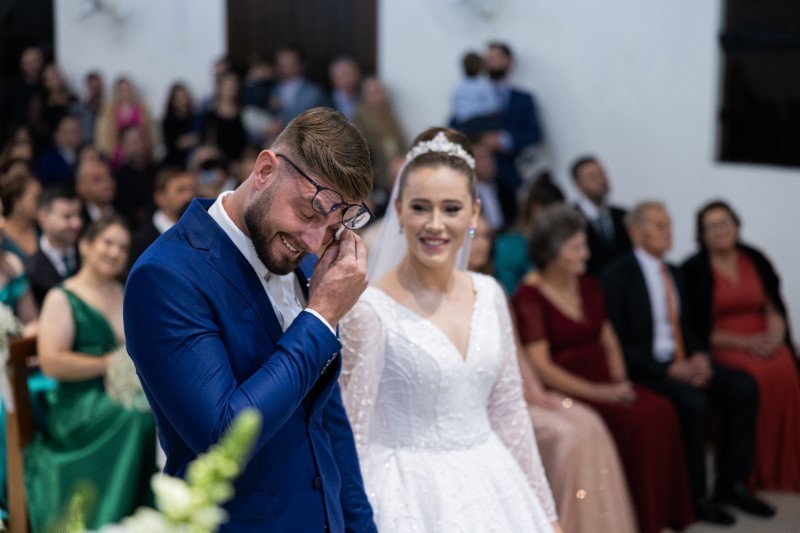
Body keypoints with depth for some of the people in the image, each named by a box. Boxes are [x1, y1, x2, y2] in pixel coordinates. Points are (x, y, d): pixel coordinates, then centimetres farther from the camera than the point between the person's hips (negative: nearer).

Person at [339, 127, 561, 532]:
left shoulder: (489, 295, 2)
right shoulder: (368, 310, -14)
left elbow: (509, 411, 9)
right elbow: (350, 440, -11)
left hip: (490, 491, 5)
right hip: (411, 498, -5)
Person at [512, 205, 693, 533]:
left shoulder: (588, 286, 15)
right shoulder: (530, 297, -7)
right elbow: (541, 366, -13)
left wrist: (619, 379, -1)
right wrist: (595, 392, -18)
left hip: (603, 384, 7)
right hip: (564, 392, -7)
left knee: (661, 411, -19)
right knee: (634, 421, -27)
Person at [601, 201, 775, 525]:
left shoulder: (672, 273, 16)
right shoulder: (618, 276, -9)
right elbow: (617, 341, -14)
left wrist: (699, 357, -1)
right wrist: (669, 370, -19)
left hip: (682, 362, 8)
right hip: (644, 369, -8)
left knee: (744, 387, -11)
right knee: (694, 402, -31)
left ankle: (730, 484, -2)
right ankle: (695, 497, -15)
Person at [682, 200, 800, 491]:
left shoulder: (755, 259, 12)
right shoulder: (694, 270, 0)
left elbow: (774, 306, 10)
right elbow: (699, 328, -4)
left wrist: (775, 334, -12)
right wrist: (744, 343, -13)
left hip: (764, 343, 4)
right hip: (721, 347, -3)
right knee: (754, 376, -32)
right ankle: (752, 474, -20)